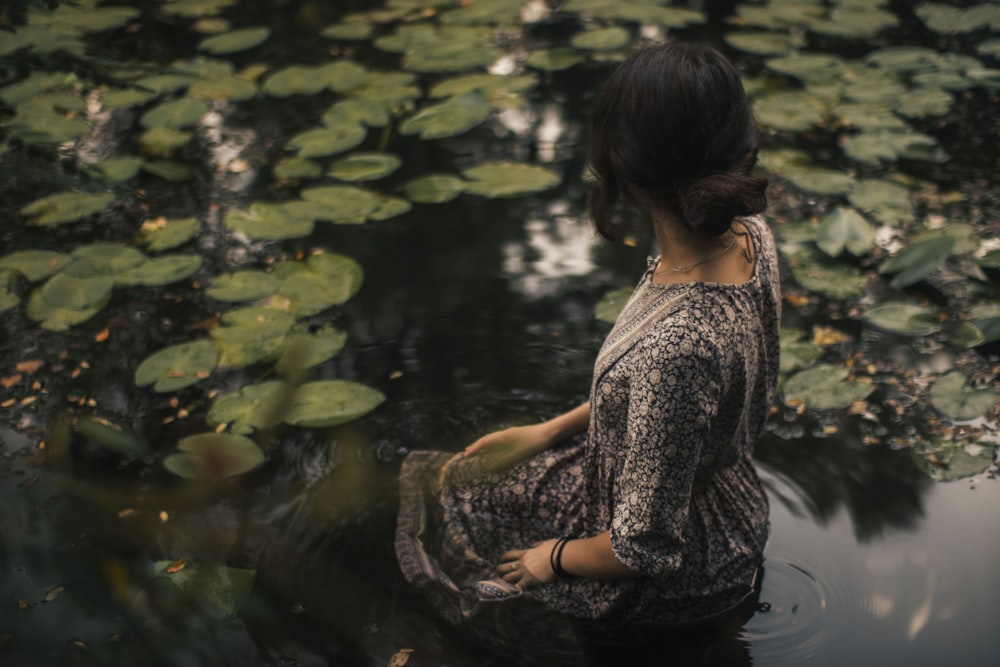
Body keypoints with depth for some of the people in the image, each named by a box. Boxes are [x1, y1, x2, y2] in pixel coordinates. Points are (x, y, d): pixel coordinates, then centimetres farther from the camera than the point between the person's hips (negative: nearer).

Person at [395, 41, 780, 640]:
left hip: (679, 575, -7)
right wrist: (553, 430, 8)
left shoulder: (675, 347, -43)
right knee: (456, 472, 20)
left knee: (444, 491, 13)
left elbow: (646, 546, -30)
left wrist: (554, 559, -9)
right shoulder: (749, 234, -15)